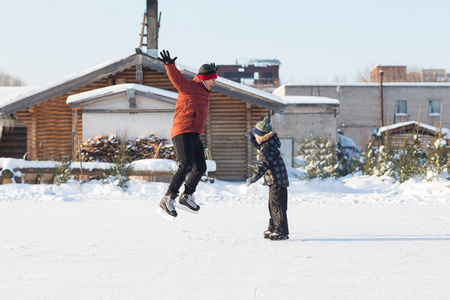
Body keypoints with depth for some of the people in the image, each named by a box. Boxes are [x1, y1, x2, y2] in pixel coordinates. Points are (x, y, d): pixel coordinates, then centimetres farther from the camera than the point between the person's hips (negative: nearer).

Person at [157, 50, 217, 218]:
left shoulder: (202, 91, 21)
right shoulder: (189, 87, -6)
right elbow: (176, 78, -24)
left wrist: (211, 72, 49)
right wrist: (170, 65, -40)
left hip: (194, 137, 10)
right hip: (182, 133, -10)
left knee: (200, 168, 18)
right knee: (186, 166, -24)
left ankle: (186, 197, 34)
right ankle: (168, 199, -23)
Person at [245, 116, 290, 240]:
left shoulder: (269, 149, -21)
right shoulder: (266, 145, 11)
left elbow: (264, 165, -31)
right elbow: (260, 146, 37)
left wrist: (254, 177, -37)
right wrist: (252, 138, 34)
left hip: (277, 182, -11)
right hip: (275, 182, 11)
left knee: (278, 206, -8)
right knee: (273, 206, 17)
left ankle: (282, 231, -5)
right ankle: (273, 229, 27)